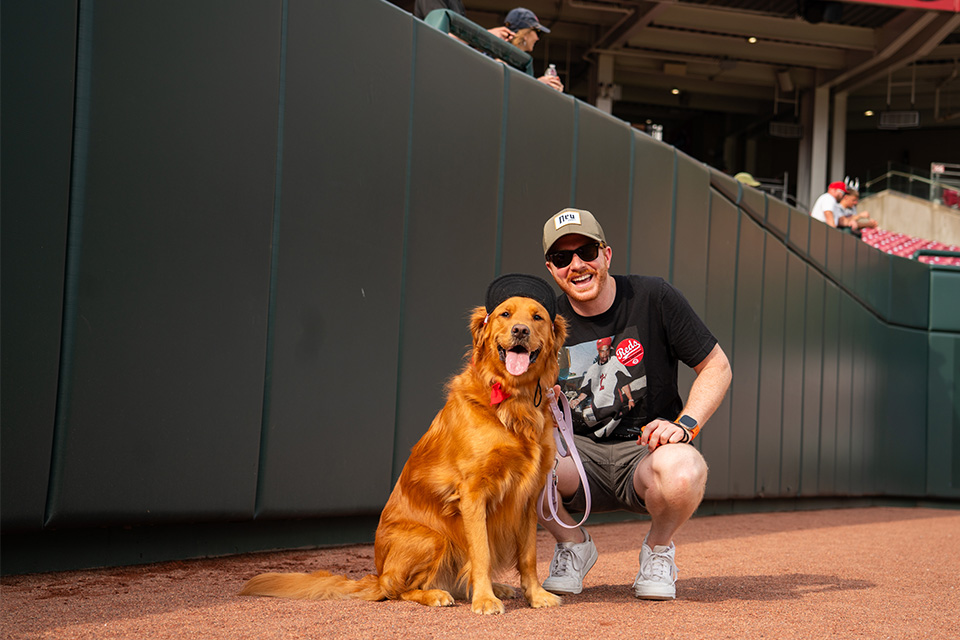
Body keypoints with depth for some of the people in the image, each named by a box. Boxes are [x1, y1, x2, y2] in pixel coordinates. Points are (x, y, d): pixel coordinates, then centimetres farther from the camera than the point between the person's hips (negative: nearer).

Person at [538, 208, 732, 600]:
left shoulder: (653, 298, -6)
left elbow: (717, 366, -1)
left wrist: (685, 424, -16)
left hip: (645, 450, -2)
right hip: (578, 454, 2)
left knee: (682, 470, -38)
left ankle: (658, 547, 0)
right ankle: (573, 545, 3)